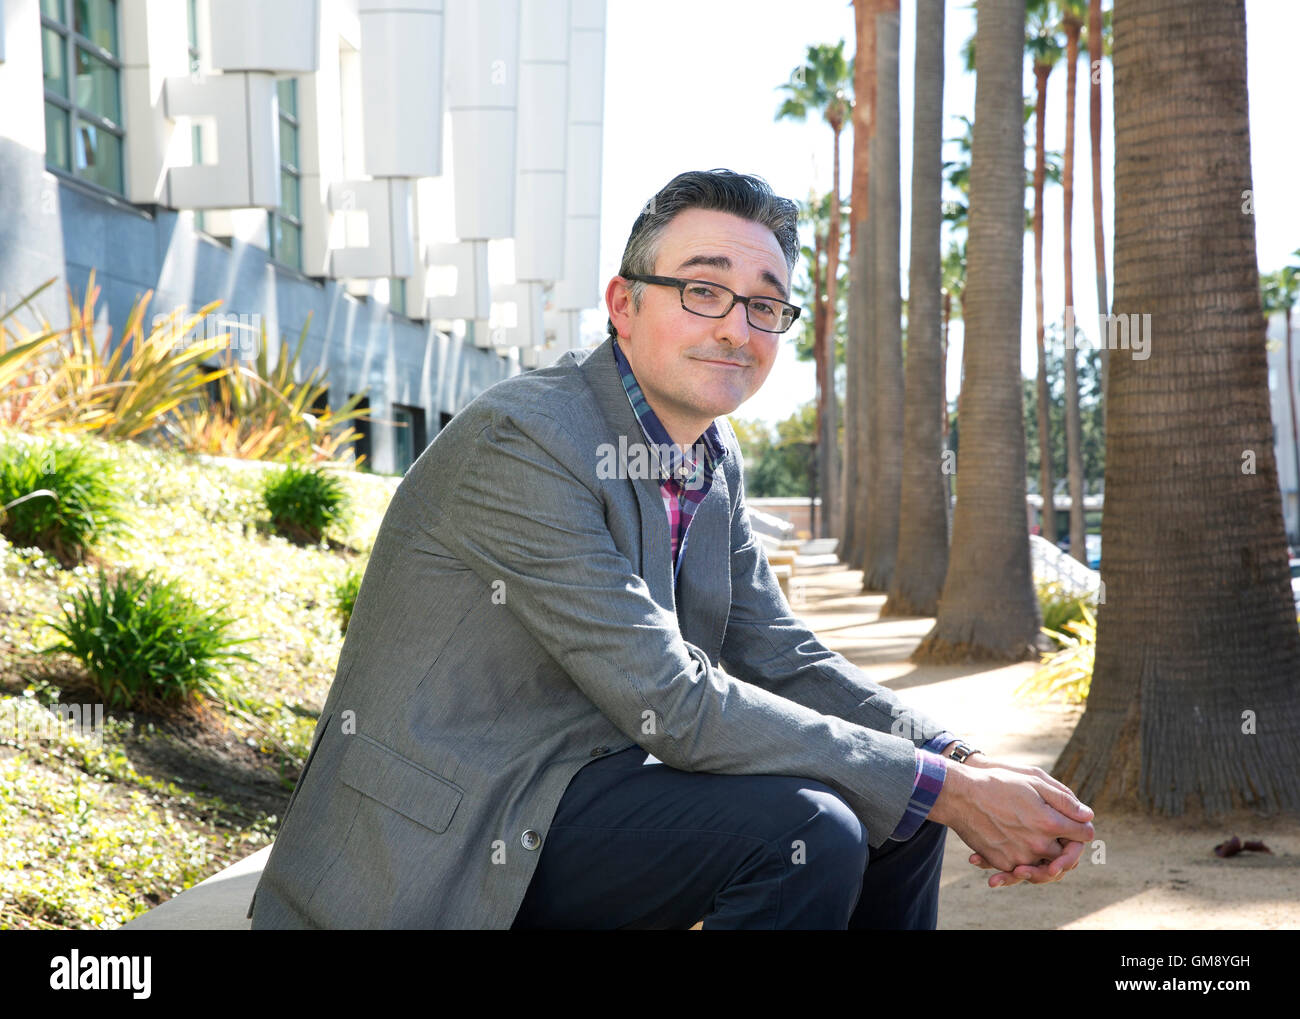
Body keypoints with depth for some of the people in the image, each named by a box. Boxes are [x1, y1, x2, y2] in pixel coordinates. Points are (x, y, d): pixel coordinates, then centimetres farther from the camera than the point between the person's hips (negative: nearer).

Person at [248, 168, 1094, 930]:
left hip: (585, 789, 9)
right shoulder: (522, 441, -21)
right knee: (806, 831, -23)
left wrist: (964, 766, -9)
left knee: (897, 815, 3)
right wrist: (942, 789, -21)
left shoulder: (716, 459, 8)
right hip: (443, 847, -8)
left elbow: (784, 660, 8)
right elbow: (671, 705, -24)